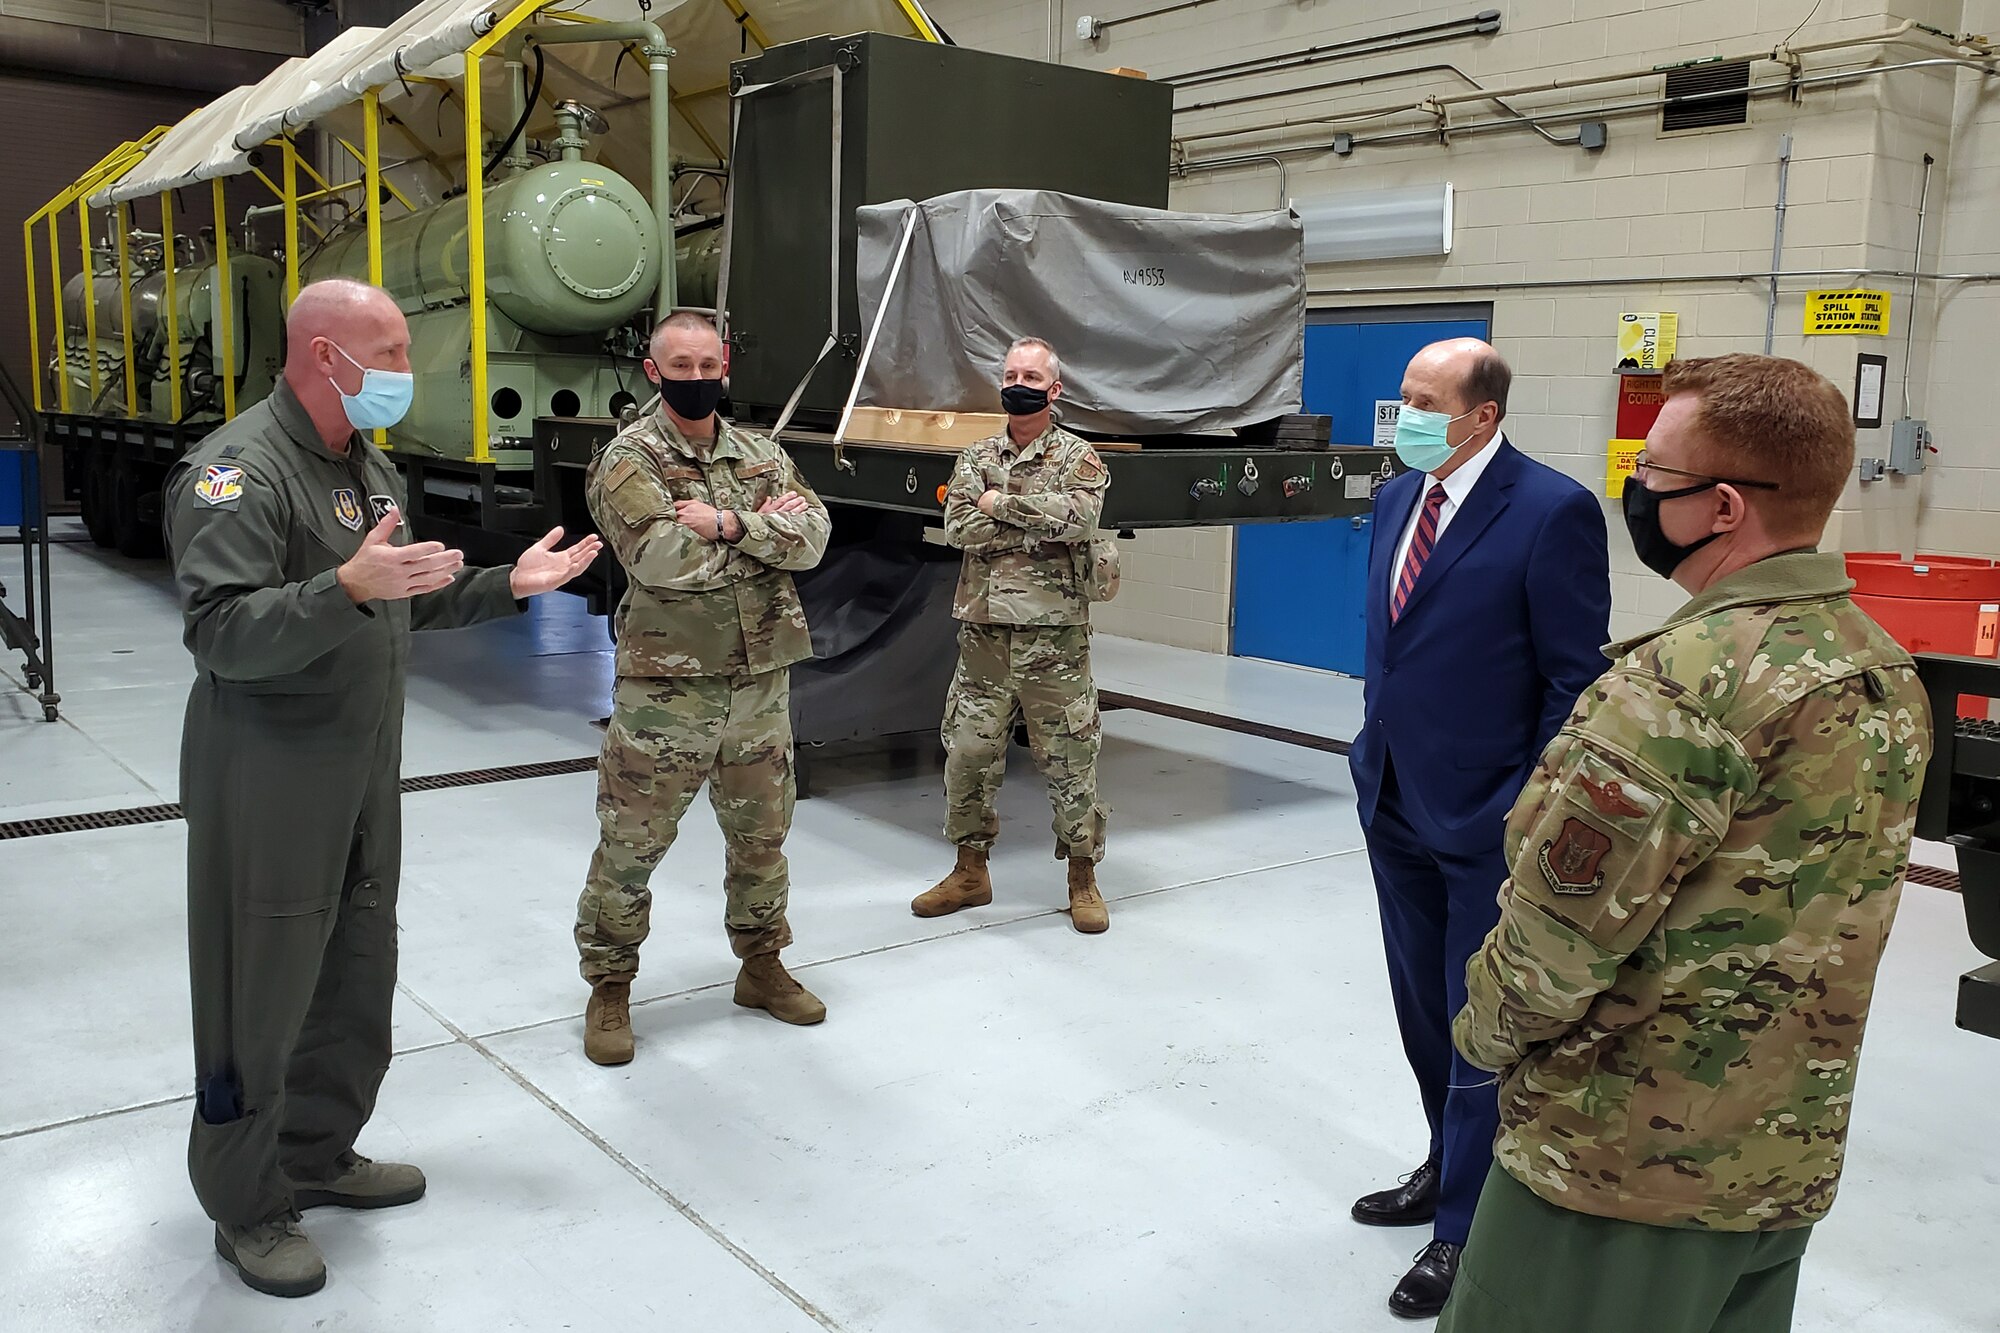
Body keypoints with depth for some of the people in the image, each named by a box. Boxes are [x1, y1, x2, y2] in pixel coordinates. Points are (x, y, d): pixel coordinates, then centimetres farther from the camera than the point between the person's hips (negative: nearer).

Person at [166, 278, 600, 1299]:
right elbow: (223, 634, -27)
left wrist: (507, 585, 12)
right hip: (268, 782, -9)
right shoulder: (239, 470, -17)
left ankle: (318, 1156, 35)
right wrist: (347, 586, -39)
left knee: (356, 979, 17)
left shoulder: (368, 468, 13)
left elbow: (410, 606, 22)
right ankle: (246, 1208, 19)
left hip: (363, 772, 9)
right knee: (261, 997, 2)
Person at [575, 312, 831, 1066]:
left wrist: (727, 524, -19)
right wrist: (761, 527, -11)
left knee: (761, 835, 17)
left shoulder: (762, 457, 9)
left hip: (759, 681, 5)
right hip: (665, 685, -5)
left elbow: (812, 537, -6)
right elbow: (660, 557, -22)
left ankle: (761, 965, 35)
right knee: (631, 843, 4)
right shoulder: (628, 460, -6)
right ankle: (609, 987, 21)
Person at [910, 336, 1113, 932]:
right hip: (984, 631, 3)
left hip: (1055, 636, -3)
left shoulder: (1078, 457, 1)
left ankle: (1083, 877, 19)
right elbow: (959, 527, -6)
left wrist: (1003, 504, -13)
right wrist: (1039, 519, -12)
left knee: (1069, 758, 4)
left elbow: (1081, 516, -20)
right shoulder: (976, 459, 11)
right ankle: (970, 871, 25)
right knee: (968, 753, 8)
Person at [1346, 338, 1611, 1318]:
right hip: (1396, 802, 7)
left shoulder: (1552, 512, -15)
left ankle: (1466, 1229, 21)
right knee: (1424, 1010, 20)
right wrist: (1375, 752, 13)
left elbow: (1574, 676, -14)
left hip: (1487, 817, -7)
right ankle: (1452, 1169, 40)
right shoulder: (1397, 499, 7)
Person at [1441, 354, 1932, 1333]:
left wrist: (1485, 1029, -2)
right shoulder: (1890, 677, 3)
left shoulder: (1683, 681, -25)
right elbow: (1817, 910, 10)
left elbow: (1560, 927, -21)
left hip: (1629, 1159, -8)